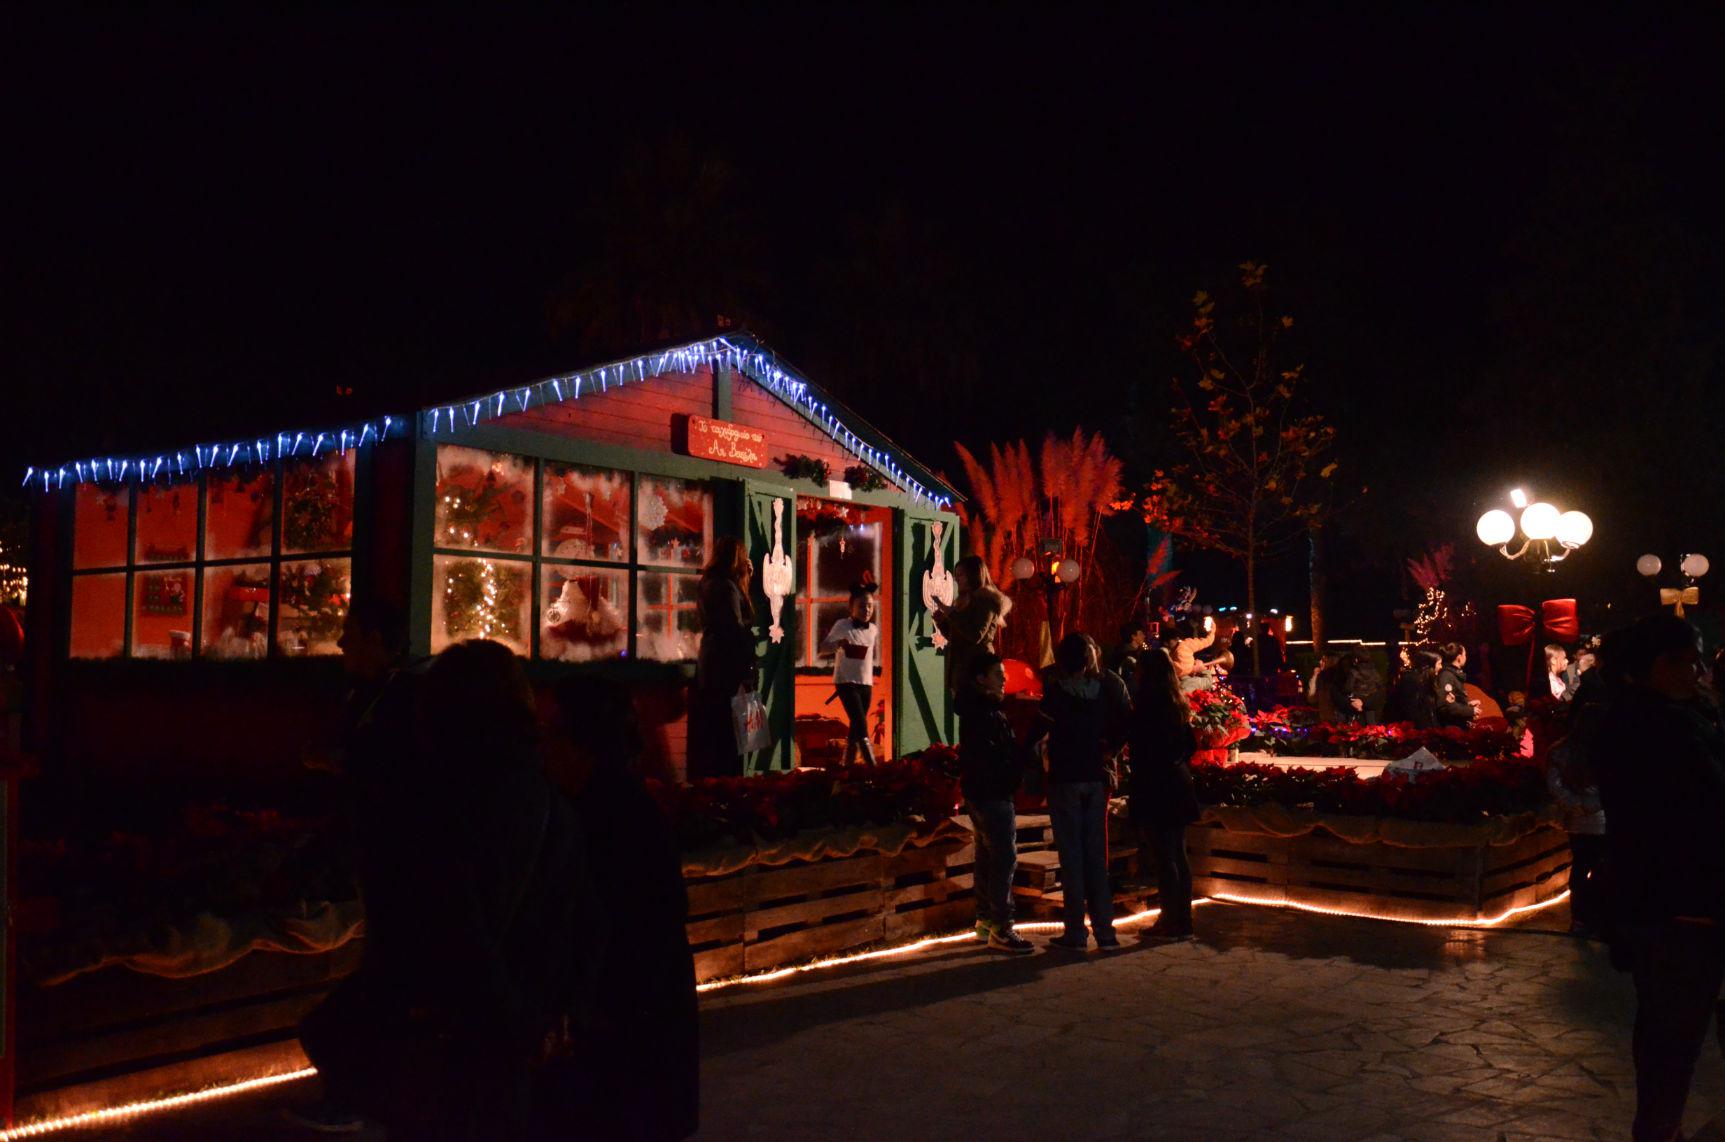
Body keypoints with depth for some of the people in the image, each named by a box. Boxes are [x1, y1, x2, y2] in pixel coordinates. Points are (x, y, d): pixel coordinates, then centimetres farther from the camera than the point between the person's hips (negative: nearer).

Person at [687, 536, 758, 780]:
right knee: (728, 733, -7)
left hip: (710, 666, 9)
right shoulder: (726, 587, -13)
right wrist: (746, 673, -18)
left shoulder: (710, 584, 16)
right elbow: (736, 630, -18)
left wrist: (748, 578, 17)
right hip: (726, 668, -9)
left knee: (708, 733, 11)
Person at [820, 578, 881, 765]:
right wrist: (838, 643, -24)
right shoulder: (842, 625, -7)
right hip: (846, 681, -5)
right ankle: (873, 768, -19)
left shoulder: (874, 628, 7)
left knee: (855, 728, 9)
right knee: (861, 726, -14)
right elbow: (823, 647, -6)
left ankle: (847, 766, 16)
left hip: (866, 683, 5)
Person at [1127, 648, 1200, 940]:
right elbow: (1191, 745, 14)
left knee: (1164, 858, -3)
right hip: (1178, 787, 8)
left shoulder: (1145, 706, -15)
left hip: (1152, 789, -7)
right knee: (1178, 855, 13)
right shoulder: (1180, 705, 8)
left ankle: (1172, 920, 1)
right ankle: (1183, 918, 19)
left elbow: (1138, 748, -14)